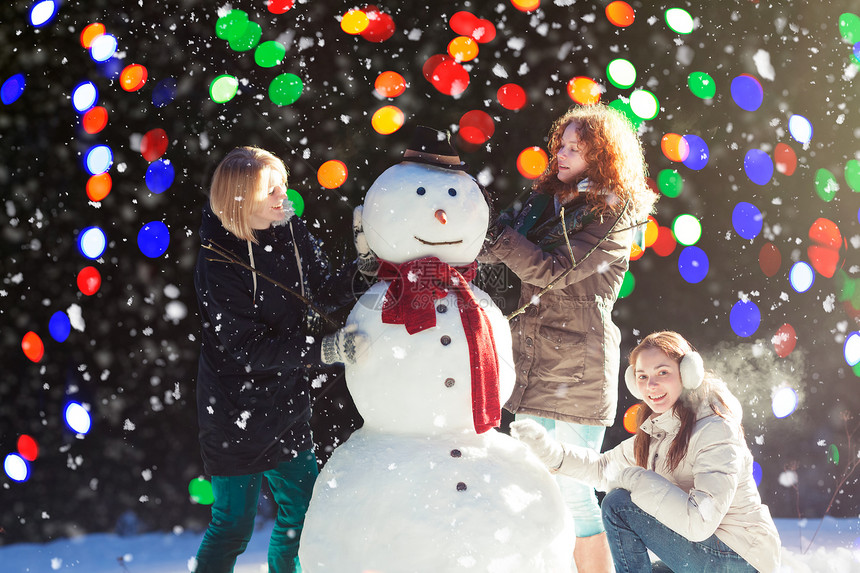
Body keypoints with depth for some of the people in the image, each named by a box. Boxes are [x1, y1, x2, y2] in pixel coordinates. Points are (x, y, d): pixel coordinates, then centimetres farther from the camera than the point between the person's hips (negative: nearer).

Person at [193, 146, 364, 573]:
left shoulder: (289, 230, -4)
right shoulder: (217, 263, -22)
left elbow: (325, 291, 8)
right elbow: (248, 348, -25)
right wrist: (325, 349, -33)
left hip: (286, 401, 7)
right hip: (236, 411, -6)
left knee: (301, 511, 16)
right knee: (233, 525, 1)